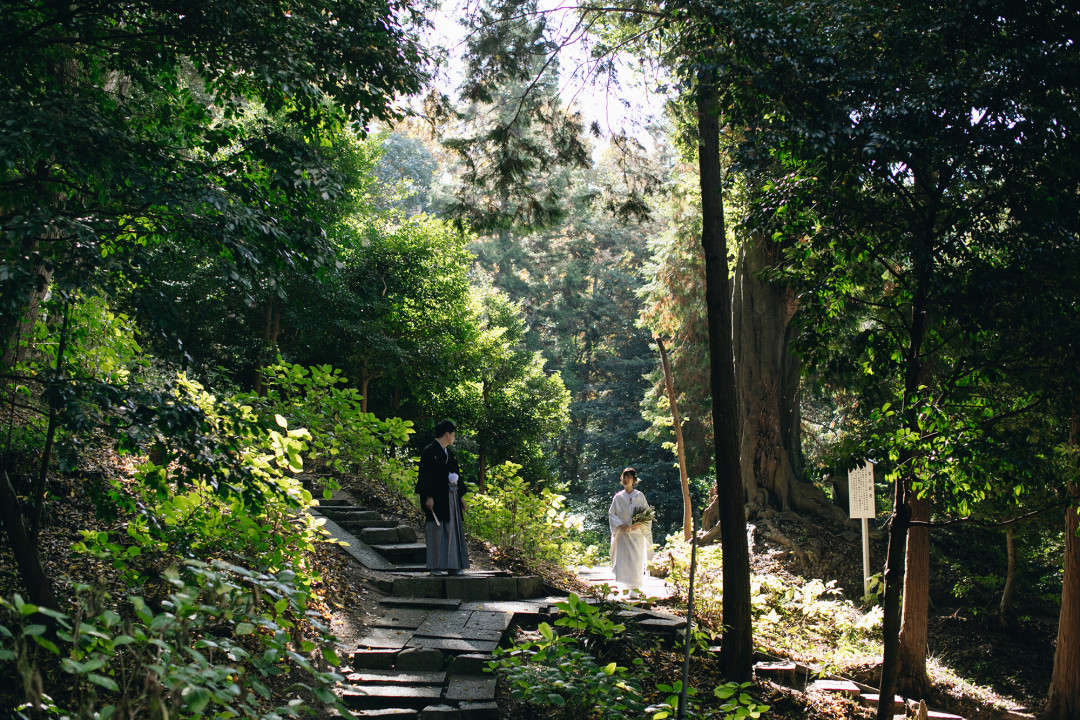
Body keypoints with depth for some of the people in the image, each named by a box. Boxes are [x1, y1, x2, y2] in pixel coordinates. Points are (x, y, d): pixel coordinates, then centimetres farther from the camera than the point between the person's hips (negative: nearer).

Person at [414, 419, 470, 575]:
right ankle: (435, 566, 1)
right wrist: (428, 497, -20)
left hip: (451, 497, 8)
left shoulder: (448, 453, 16)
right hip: (436, 497, -8)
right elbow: (425, 475, -14)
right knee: (436, 529, -5)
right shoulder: (430, 451, -9)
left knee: (452, 529, 7)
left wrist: (461, 495, 18)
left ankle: (451, 565, 12)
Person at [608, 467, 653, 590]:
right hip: (622, 535, 0)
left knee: (636, 562, -4)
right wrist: (620, 525, -12)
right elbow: (611, 514, 5)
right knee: (622, 561, -7)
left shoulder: (640, 496, 6)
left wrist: (640, 524, -12)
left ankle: (635, 588, 0)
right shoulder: (618, 497, 7)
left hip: (636, 535, 0)